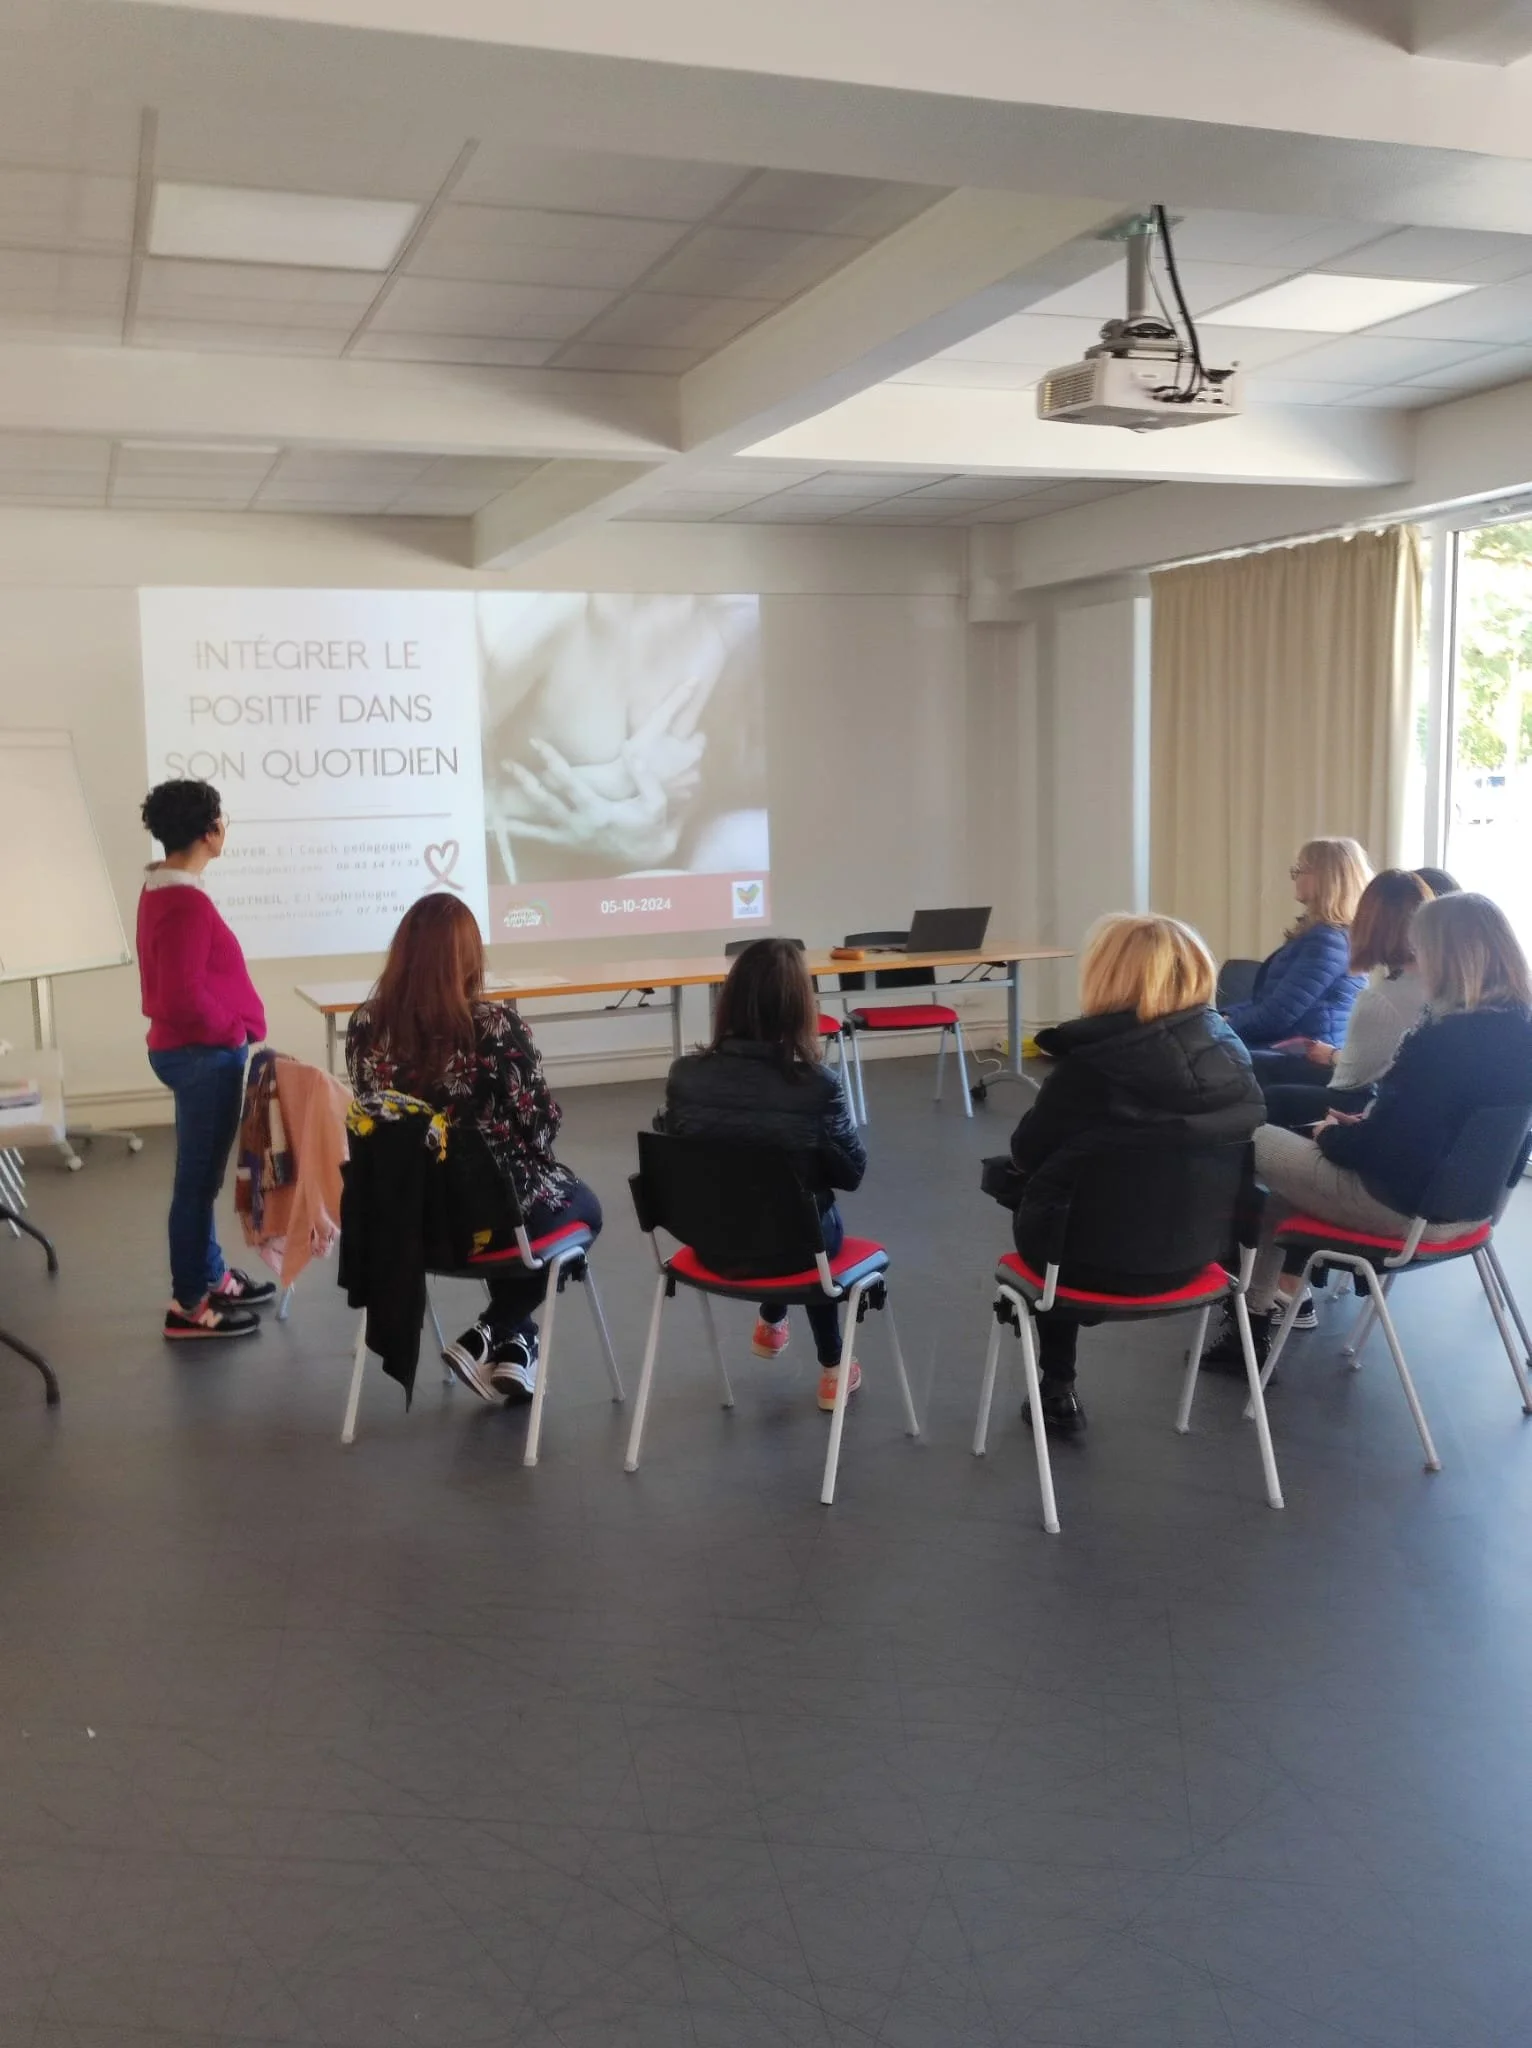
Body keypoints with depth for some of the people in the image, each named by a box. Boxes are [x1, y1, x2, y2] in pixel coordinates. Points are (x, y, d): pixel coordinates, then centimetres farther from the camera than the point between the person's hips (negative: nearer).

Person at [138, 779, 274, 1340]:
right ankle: (188, 1305, 8)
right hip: (204, 1054, -10)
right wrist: (235, 1032, -12)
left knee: (202, 1174, 19)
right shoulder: (186, 901, -22)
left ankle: (210, 1276, 31)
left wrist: (230, 1030, 14)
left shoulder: (162, 889, 10)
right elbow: (184, 995, -26)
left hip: (191, 1049, 10)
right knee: (198, 1178, -1)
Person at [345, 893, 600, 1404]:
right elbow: (540, 1124, -12)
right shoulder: (495, 1025, -21)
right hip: (492, 1208, -5)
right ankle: (488, 1337, 15)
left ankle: (510, 1345, 32)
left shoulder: (367, 1026, -7)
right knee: (582, 1205, 28)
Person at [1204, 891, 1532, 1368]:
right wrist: (1363, 1127, 6)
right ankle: (1262, 1306, 27)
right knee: (1288, 1148, 24)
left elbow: (1387, 1151, -25)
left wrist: (1332, 1135, -6)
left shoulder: (1446, 1041, -28)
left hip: (1410, 1203, -9)